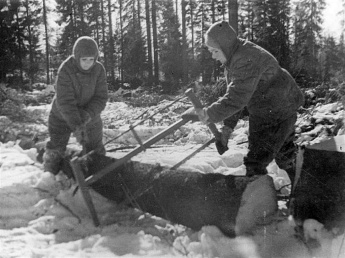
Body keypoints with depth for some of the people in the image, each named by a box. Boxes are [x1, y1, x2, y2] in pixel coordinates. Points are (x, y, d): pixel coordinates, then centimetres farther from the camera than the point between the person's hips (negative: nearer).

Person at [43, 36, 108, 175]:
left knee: (96, 152, 10)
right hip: (62, 117, -3)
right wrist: (76, 126, -38)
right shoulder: (65, 70, -25)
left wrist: (88, 114, -32)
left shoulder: (99, 69, -15)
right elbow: (64, 101, -29)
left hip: (90, 118, 3)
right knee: (55, 150, 2)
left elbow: (101, 98, -14)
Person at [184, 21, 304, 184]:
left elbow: (238, 97, -38)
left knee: (256, 162, -11)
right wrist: (228, 125, 1)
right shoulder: (232, 59, 3)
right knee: (285, 155, 24)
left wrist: (209, 114, -38)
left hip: (278, 114, -10)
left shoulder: (248, 60, -30)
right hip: (261, 114, 10)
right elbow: (233, 94, 7)